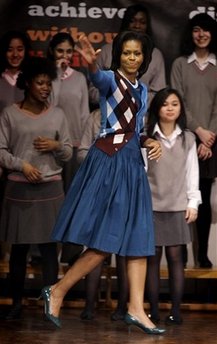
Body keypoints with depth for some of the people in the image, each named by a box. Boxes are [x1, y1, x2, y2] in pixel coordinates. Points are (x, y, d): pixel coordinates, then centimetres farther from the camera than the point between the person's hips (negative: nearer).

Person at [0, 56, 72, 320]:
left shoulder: (57, 115, 7)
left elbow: (68, 153, 10)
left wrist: (56, 146, -10)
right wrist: (22, 164, -15)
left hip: (50, 189, 1)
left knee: (48, 246, 0)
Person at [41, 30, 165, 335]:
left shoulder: (142, 90, 17)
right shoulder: (111, 79, -4)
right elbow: (99, 80, -29)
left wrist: (149, 142, 3)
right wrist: (92, 64, -52)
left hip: (132, 161, 8)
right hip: (108, 159, -8)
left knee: (137, 238, 2)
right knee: (106, 242, -10)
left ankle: (136, 309, 3)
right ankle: (57, 291, 2)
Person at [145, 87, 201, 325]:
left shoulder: (188, 139, 8)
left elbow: (192, 173, 9)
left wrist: (193, 203, 4)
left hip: (177, 207, 1)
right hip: (151, 205, -1)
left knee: (175, 256, -1)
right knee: (153, 258, 0)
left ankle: (176, 310, 0)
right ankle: (153, 310, 4)